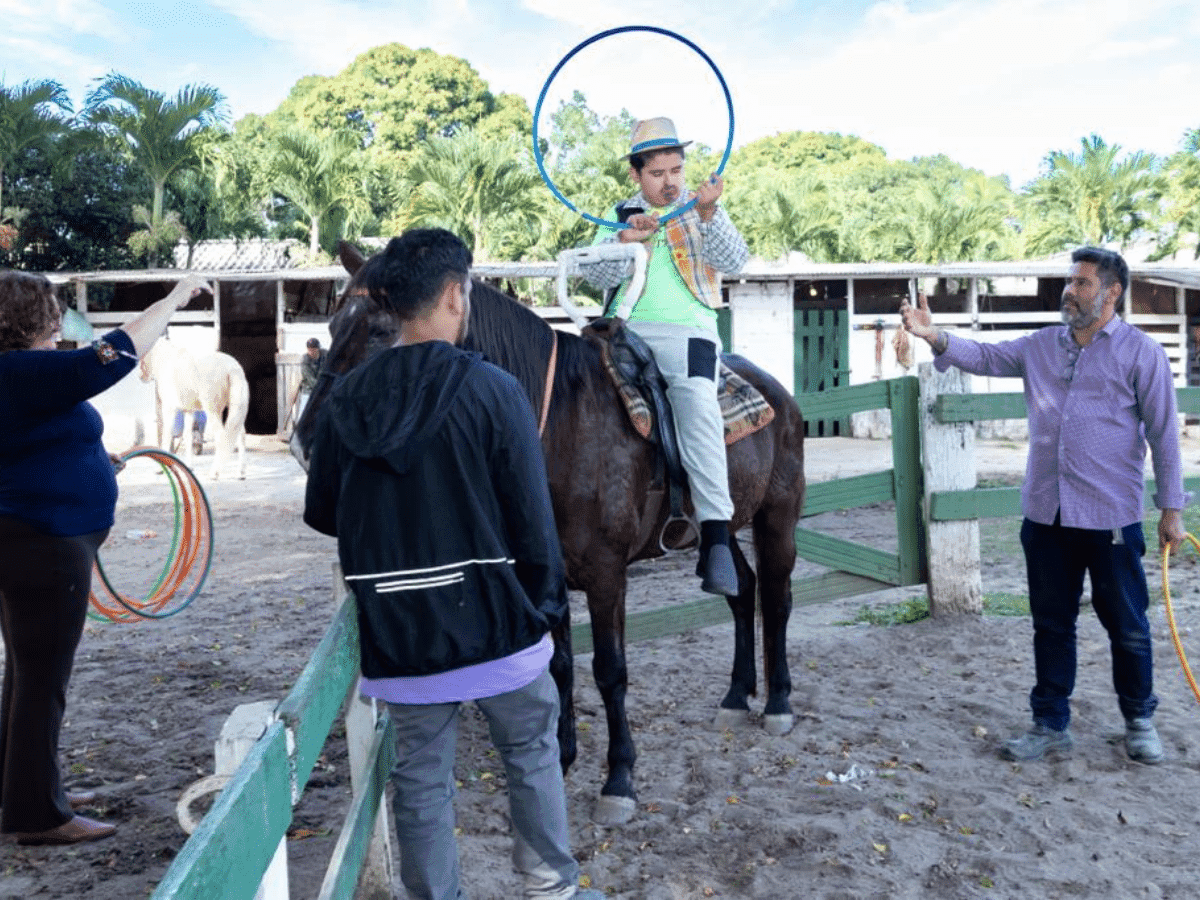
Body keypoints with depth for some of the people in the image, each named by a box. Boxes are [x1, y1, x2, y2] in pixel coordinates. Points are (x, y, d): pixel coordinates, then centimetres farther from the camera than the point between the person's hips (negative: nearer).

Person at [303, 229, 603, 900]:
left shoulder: (348, 398, -1)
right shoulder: (493, 390, -14)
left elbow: (322, 512, 8)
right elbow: (532, 517, -12)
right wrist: (548, 606, 1)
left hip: (396, 626, 3)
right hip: (492, 617, -3)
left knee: (422, 775, 16)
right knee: (532, 748, 19)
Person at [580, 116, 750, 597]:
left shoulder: (702, 211, 15)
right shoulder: (620, 215, 19)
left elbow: (734, 260, -3)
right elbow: (596, 275, 7)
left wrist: (709, 215, -19)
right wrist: (625, 240, -11)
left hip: (688, 331, -3)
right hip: (626, 328, 3)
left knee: (697, 404, -30)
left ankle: (716, 540, -33)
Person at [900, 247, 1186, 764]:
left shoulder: (1141, 352, -3)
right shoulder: (1041, 346, 10)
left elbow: (1163, 435, -3)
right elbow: (985, 357, 4)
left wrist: (1171, 508, -4)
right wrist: (935, 338, -14)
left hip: (1111, 517, -4)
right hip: (1045, 514, 4)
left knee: (1127, 626, 9)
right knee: (1051, 624, 13)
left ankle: (1139, 721, 31)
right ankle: (1051, 726, 25)